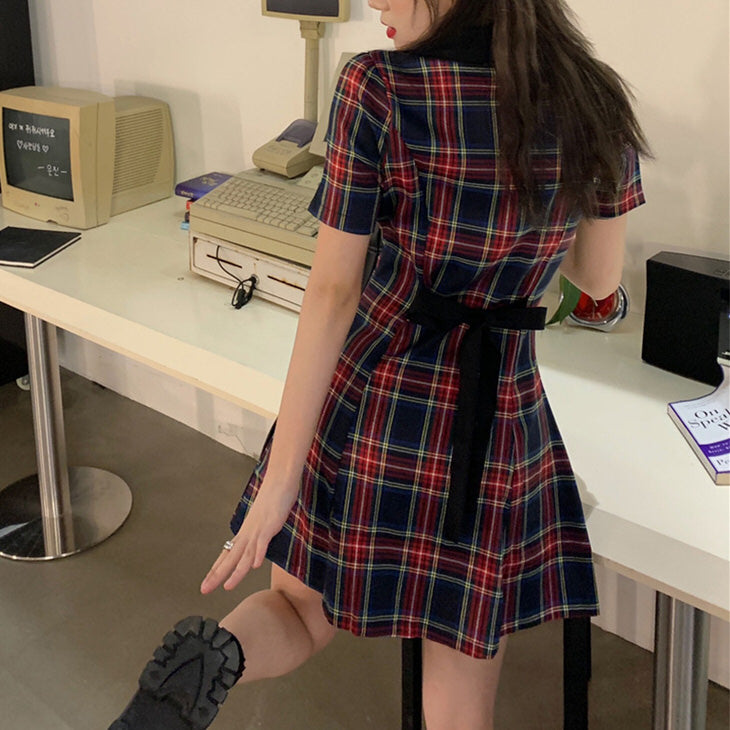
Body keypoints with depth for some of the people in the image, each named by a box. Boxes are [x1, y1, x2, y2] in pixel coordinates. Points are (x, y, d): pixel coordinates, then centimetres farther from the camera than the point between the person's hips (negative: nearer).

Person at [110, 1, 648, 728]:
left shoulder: (377, 89, -13)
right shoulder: (599, 104, -3)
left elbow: (332, 292, -13)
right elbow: (599, 278, 9)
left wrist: (282, 477, -9)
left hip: (368, 395, -1)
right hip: (497, 427, 1)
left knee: (300, 611, 25)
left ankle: (205, 661, -7)